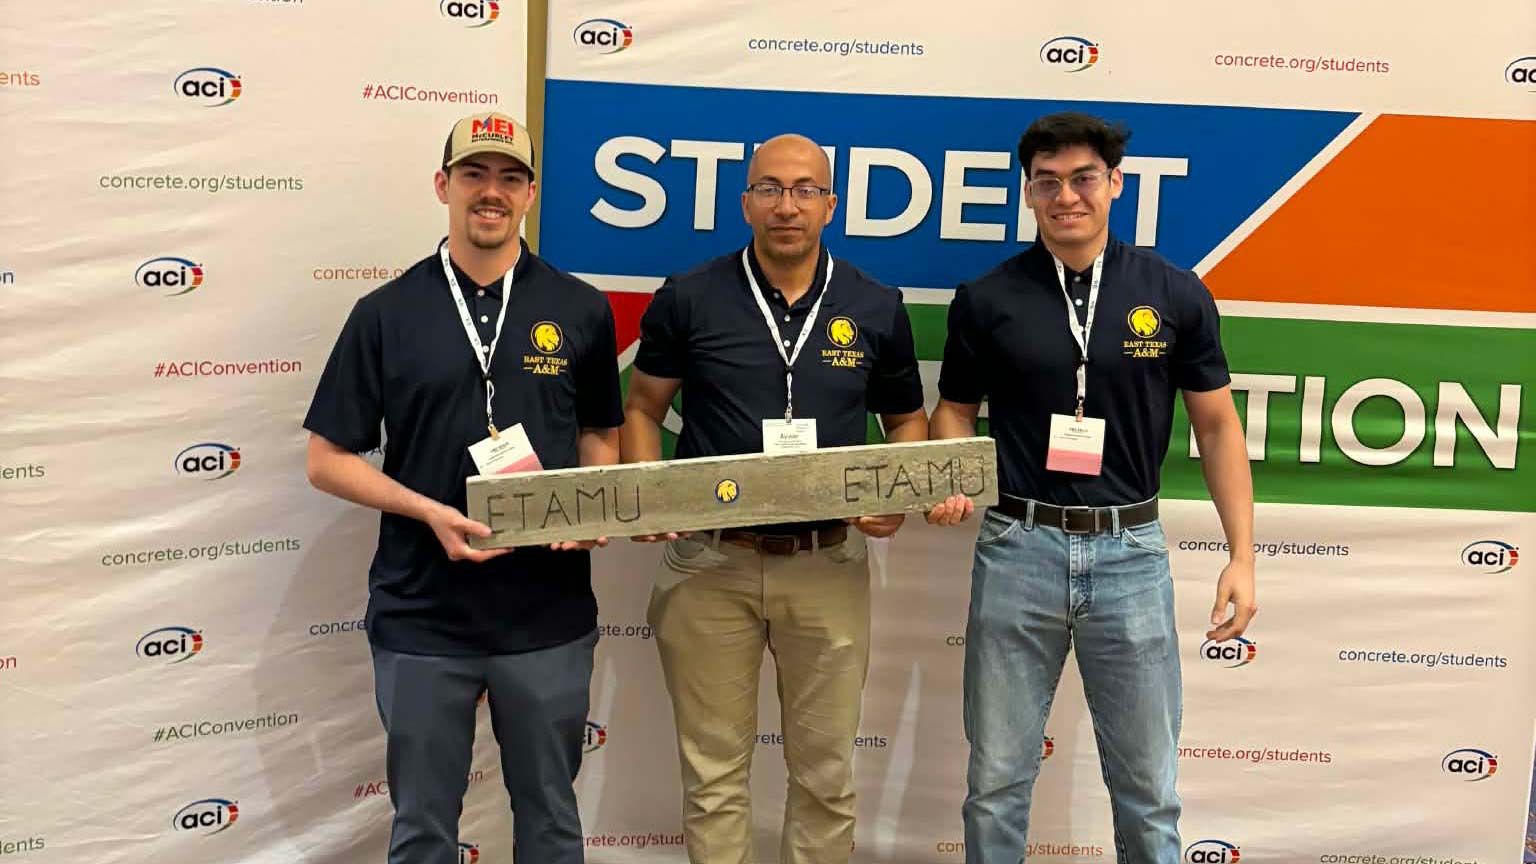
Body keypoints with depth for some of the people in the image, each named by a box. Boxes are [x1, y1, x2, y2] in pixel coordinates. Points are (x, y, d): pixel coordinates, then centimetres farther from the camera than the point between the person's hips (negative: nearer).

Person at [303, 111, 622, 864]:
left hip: (549, 615, 1)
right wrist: (427, 511, -15)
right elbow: (327, 460, 0)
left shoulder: (580, 310, 2)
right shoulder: (386, 313, -1)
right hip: (421, 617, -1)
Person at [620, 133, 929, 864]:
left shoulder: (877, 308, 1)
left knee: (825, 772, 13)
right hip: (710, 563, -1)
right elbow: (642, 407, 7)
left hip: (828, 565, 1)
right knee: (714, 770, 10)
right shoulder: (688, 299, -2)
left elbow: (906, 420, 13)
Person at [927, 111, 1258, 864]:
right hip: (1017, 549, 0)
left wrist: (1242, 554, -1)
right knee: (997, 777, 10)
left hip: (1130, 551, 0)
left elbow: (1217, 424, 4)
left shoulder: (1174, 294, 0)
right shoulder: (985, 299, -1)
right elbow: (955, 412, 9)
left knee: (1146, 782, 10)